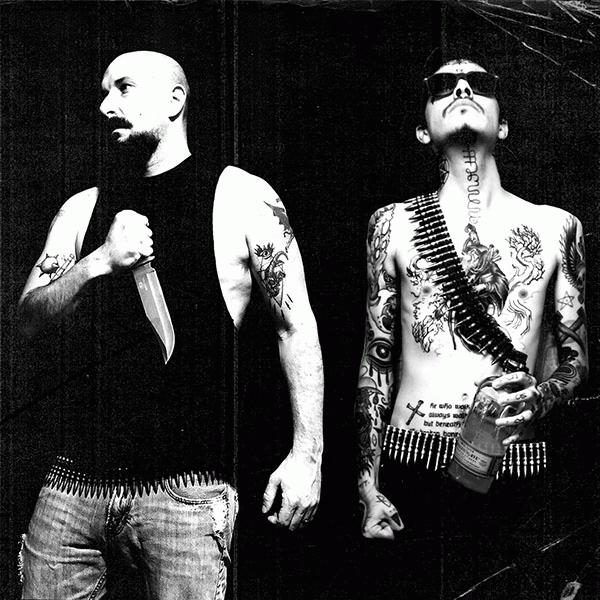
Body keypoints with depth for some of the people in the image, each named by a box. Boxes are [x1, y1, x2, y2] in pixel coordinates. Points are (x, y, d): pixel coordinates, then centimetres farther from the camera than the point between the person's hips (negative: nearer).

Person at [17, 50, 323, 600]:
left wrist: (307, 453, -7)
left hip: (185, 490, -4)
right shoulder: (83, 209, 12)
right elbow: (30, 318, 8)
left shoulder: (242, 199, -1)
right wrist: (100, 261, -9)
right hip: (74, 484, 4)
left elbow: (296, 327, -1)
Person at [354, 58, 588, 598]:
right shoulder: (395, 224, 7)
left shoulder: (555, 227, 7)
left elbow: (578, 357, 11)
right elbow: (376, 362, 8)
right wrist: (369, 487, 3)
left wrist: (542, 397, -11)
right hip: (412, 471, 0)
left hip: (515, 475, 0)